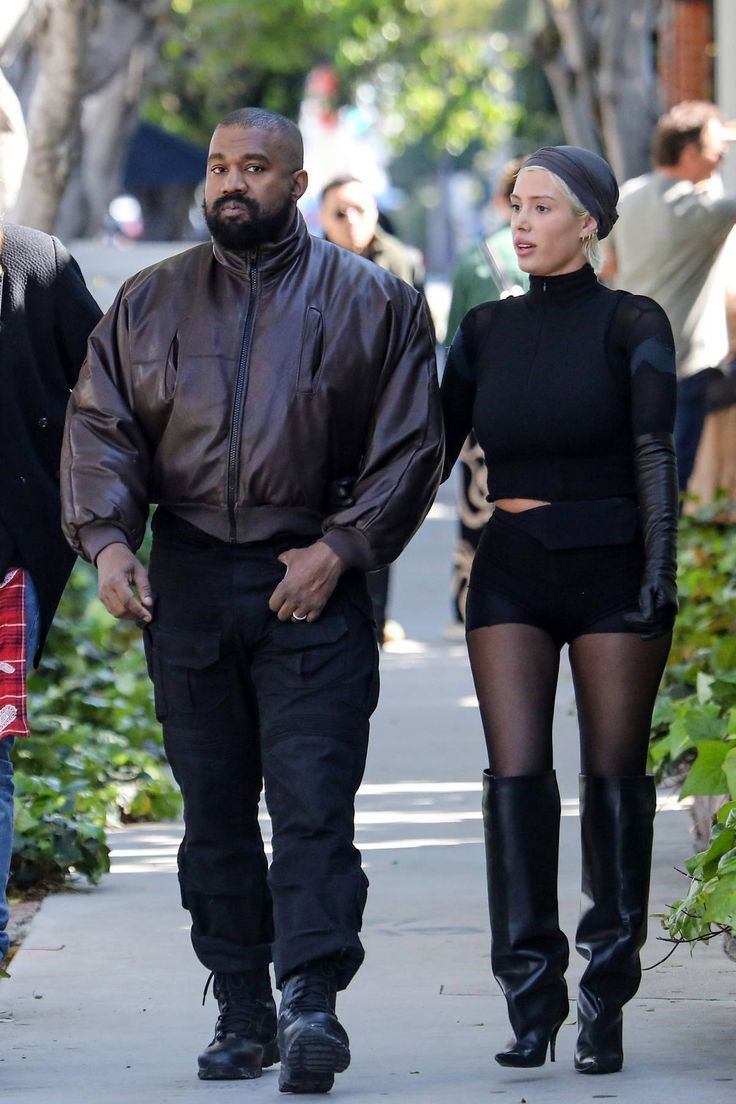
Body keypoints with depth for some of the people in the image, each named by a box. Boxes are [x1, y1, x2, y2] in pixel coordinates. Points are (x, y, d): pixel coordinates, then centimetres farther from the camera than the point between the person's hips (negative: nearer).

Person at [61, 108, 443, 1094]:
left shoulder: (369, 300, 5)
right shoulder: (149, 301, 13)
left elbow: (410, 444, 2)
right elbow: (100, 424, 9)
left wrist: (339, 547, -8)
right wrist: (106, 537, -7)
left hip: (314, 581, -3)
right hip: (185, 581, 4)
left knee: (312, 799, -13)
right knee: (214, 809, 5)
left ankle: (313, 1002, -18)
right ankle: (243, 1014, 10)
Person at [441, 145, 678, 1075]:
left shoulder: (631, 325, -1)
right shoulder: (487, 332, 10)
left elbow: (654, 451, -10)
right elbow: (432, 450, 11)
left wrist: (659, 564, -21)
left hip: (610, 569, -3)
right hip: (511, 572, 3)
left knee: (613, 776, 1)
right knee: (516, 774, -7)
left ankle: (604, 1005, 8)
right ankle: (531, 1000, -6)